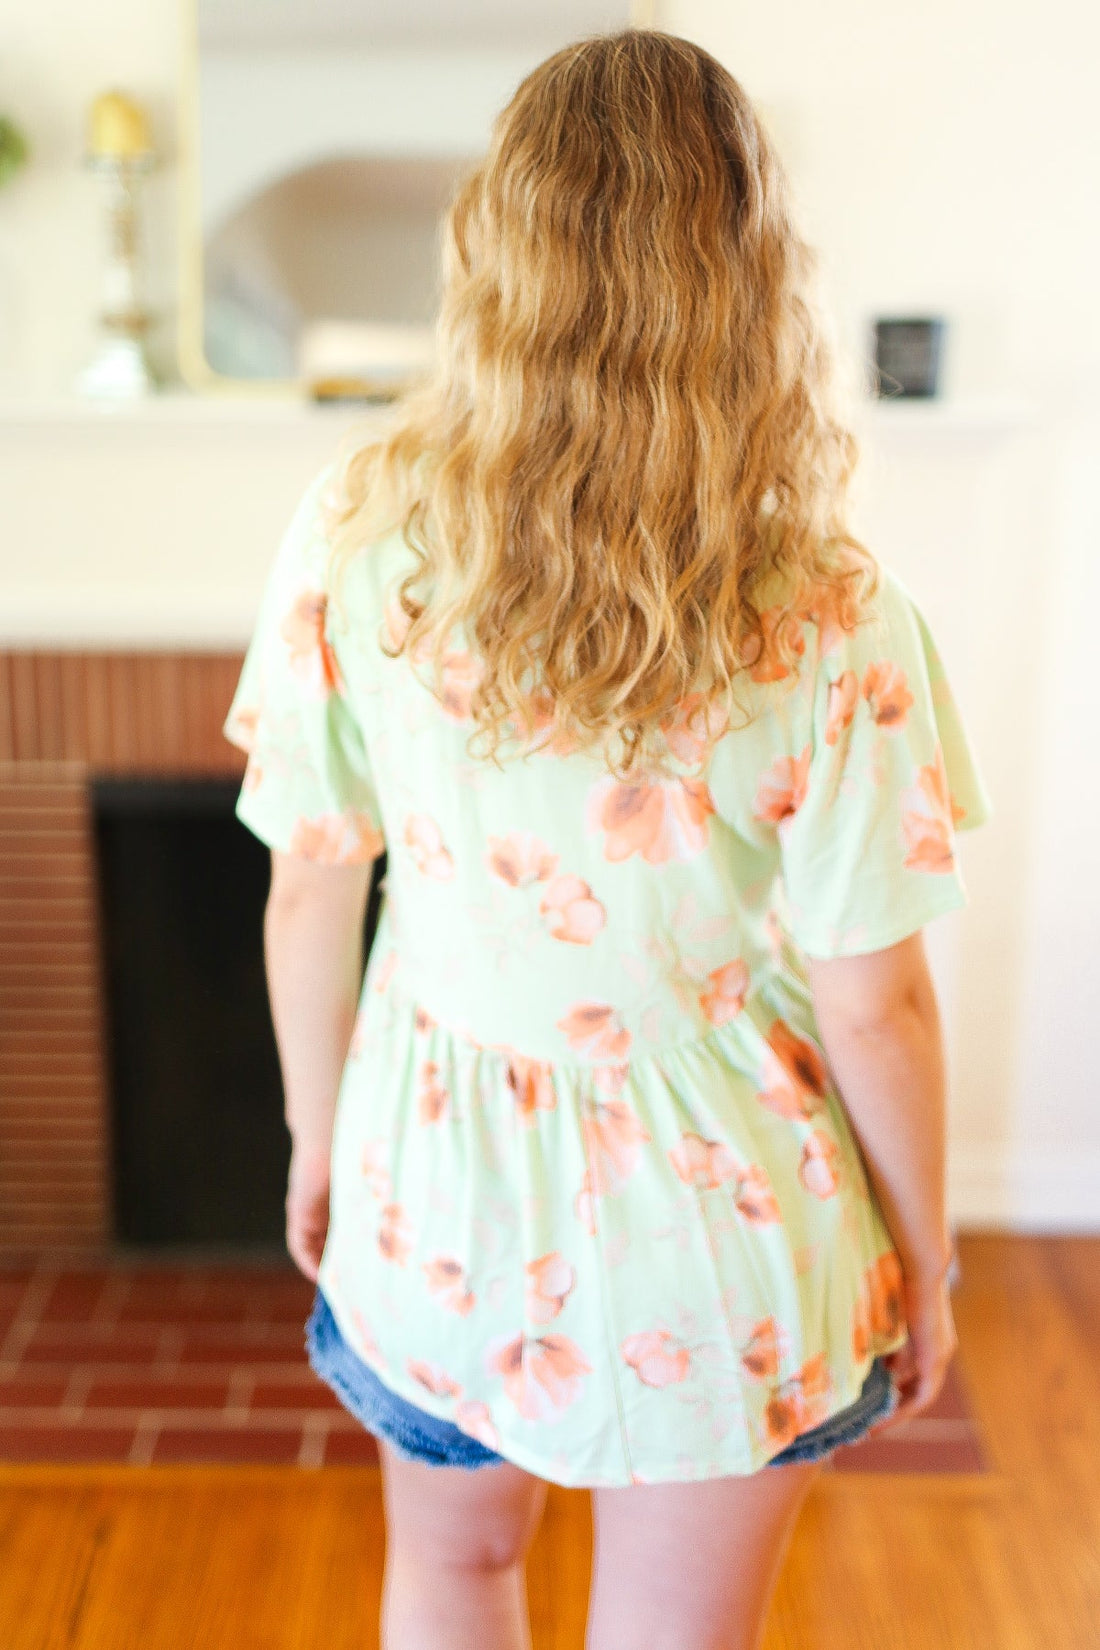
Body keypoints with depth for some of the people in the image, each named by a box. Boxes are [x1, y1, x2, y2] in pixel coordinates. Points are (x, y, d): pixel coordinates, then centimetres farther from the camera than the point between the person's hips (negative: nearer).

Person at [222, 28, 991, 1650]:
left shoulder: (360, 536, -16)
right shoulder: (825, 618, -22)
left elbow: (310, 885, -7)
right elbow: (872, 1004, -15)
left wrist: (319, 1134, 10)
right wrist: (925, 1257, 3)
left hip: (443, 1191, 2)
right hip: (717, 1226, -1)